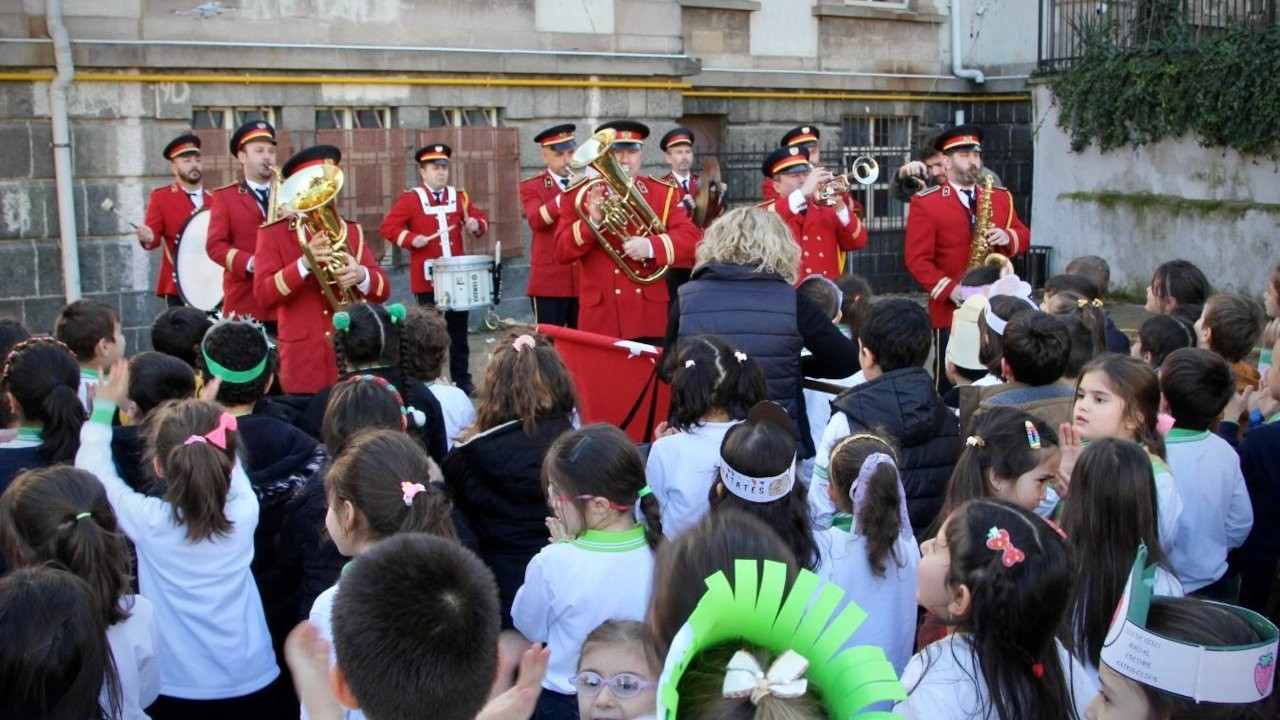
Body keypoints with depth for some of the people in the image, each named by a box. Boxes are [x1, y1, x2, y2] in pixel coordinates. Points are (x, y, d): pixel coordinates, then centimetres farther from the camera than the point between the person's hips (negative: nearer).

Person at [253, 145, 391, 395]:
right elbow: (263, 295, -10)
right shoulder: (273, 234, 1)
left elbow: (383, 290, 5)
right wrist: (304, 263, -23)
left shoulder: (351, 231, 11)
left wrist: (361, 275, -18)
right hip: (303, 360, -3)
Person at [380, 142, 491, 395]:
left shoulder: (459, 196, 8)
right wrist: (411, 239, -19)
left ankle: (462, 379, 18)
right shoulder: (410, 198, -3)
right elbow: (388, 226, -5)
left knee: (459, 329, 9)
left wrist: (476, 225, -11)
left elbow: (480, 218, 11)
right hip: (427, 277, -3)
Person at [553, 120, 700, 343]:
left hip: (650, 317, 1)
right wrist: (592, 222, -18)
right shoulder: (580, 196, 5)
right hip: (601, 317, -1)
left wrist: (651, 246, -21)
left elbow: (691, 238, -3)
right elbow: (562, 252, -1)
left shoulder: (664, 193, 8)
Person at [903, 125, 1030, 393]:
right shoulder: (926, 203, -3)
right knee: (950, 386, 0)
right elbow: (916, 258, -9)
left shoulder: (1001, 197, 13)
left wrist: (1008, 237, -10)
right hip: (951, 310, -4)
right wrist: (949, 290, -20)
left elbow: (1024, 237, 14)